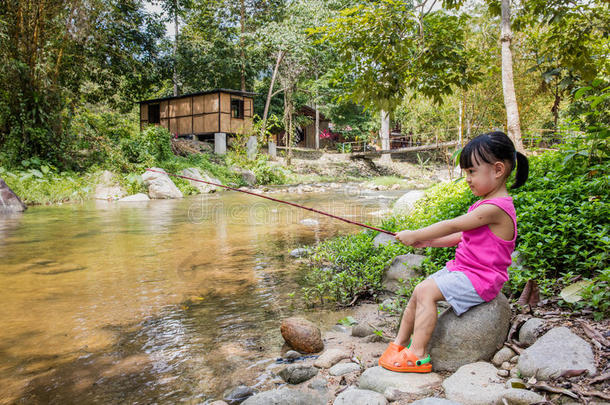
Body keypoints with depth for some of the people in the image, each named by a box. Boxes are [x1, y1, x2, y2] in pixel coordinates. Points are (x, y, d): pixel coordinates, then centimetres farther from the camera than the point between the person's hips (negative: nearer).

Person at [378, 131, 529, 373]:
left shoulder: (495, 208, -22)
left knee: (425, 291, -21)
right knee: (419, 292, 5)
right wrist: (427, 242, 10)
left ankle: (417, 356, -14)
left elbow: (451, 226, -21)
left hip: (480, 279, -10)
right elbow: (463, 237, 18)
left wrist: (415, 235, -12)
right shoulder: (487, 204, 12)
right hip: (463, 270, 10)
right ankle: (400, 343, 15)